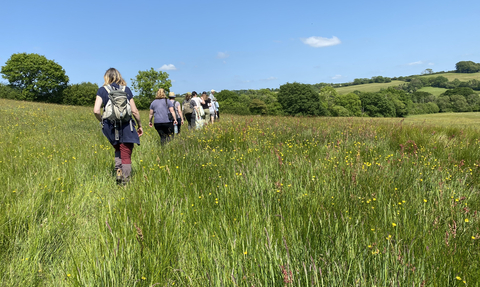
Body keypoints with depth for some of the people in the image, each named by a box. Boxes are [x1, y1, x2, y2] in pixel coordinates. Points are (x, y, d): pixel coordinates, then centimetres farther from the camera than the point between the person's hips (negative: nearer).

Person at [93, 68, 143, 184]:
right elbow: (134, 111, 2)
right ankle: (125, 182, 6)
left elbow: (96, 110, -9)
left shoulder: (102, 90, 3)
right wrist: (140, 125, 15)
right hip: (126, 127, -1)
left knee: (118, 150, 26)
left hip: (110, 127, 1)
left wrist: (102, 121, 10)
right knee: (126, 156, 6)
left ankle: (118, 169, 6)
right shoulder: (126, 89, 5)